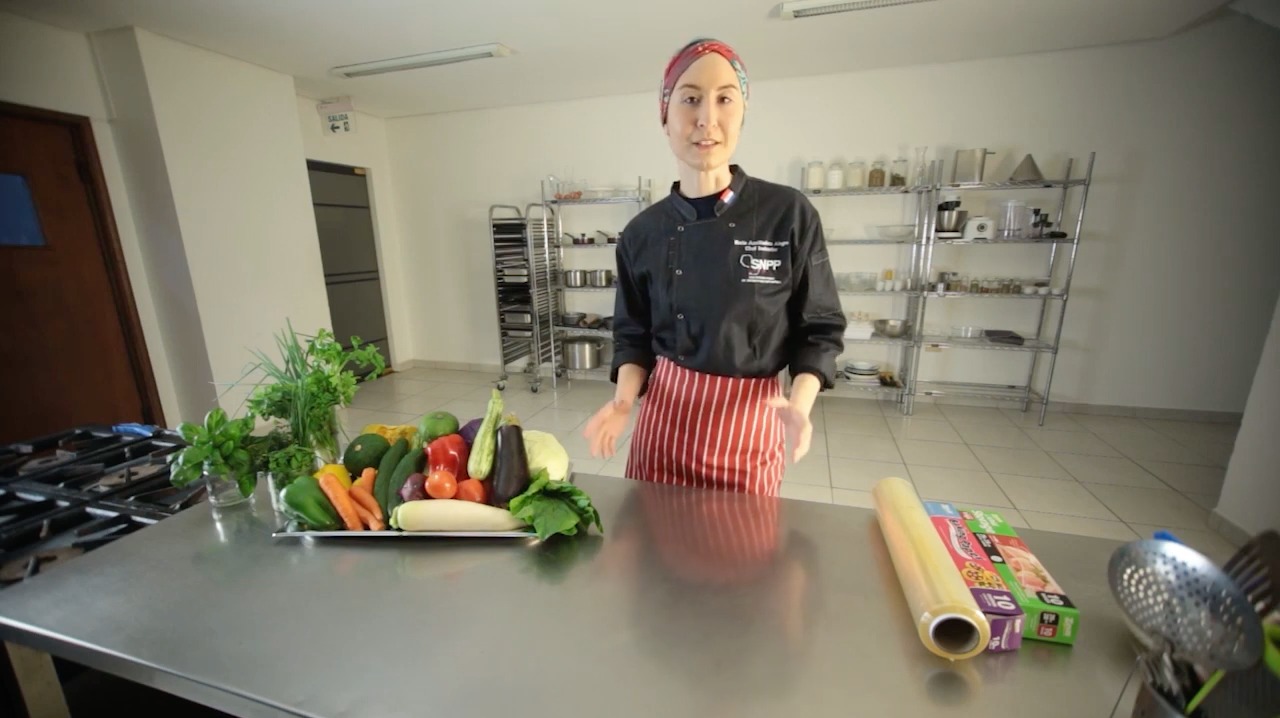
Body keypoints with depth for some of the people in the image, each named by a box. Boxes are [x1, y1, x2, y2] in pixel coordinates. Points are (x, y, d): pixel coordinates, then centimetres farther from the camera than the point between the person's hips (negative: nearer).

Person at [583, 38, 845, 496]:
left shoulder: (790, 215, -10)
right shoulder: (643, 232, -3)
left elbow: (819, 330, -3)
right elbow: (633, 334, 5)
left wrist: (799, 403, -19)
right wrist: (624, 400, -12)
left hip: (748, 421, -1)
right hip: (664, 415, 2)